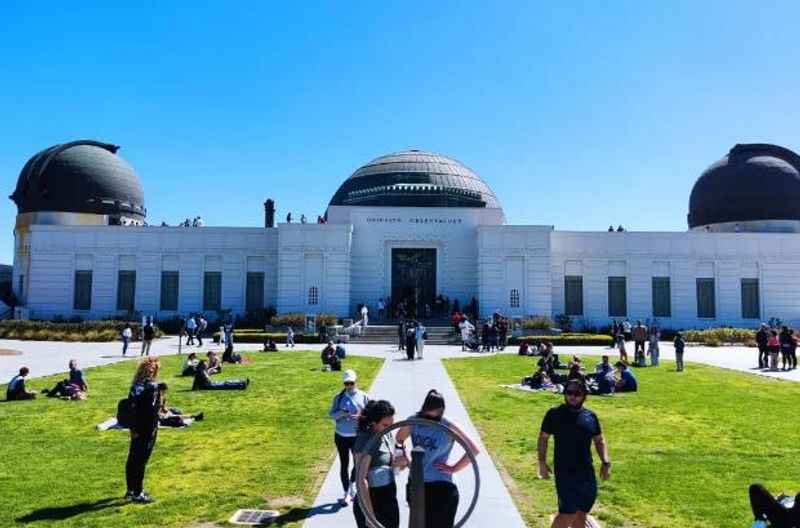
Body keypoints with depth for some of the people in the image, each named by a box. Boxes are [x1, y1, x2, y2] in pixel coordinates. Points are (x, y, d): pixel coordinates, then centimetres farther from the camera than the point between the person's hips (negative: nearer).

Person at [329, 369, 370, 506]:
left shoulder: (364, 397, -4)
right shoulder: (339, 397, 0)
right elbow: (331, 414, -1)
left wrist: (361, 416, -23)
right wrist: (341, 413, -22)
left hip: (358, 436, -1)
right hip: (341, 436, 1)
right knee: (344, 464, 7)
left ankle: (352, 485, 28)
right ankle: (347, 493, 19)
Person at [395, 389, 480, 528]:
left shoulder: (448, 426, -16)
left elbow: (474, 450, -17)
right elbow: (399, 438, 15)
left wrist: (454, 468, -14)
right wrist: (405, 458, 5)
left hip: (441, 487, -4)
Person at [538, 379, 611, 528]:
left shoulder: (591, 416, 6)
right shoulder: (555, 414, -5)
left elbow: (599, 440, 16)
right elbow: (543, 438, 1)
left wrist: (605, 462, 3)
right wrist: (542, 463, -5)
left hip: (587, 472, 5)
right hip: (565, 472, -4)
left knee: (582, 513, 13)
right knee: (568, 514, -9)